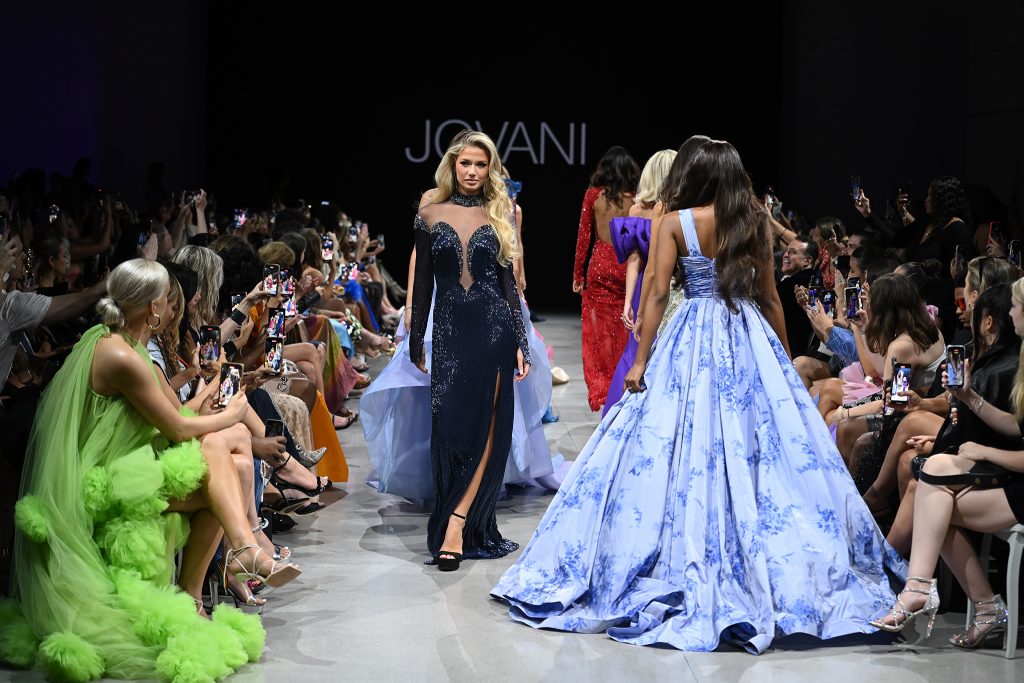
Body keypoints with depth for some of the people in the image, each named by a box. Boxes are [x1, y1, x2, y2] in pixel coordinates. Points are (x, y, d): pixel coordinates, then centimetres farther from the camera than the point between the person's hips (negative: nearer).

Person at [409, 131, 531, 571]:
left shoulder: (497, 217, 7)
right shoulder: (430, 216, 6)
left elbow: (508, 282, 8)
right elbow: (423, 283, 9)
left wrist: (521, 342, 2)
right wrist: (416, 340, 8)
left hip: (494, 327, 0)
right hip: (450, 331, 0)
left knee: (485, 429, -7)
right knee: (448, 427, -2)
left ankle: (456, 524, -7)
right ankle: (459, 526, 9)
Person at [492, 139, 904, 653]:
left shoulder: (675, 222, -3)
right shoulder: (755, 223, 4)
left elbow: (658, 294, -7)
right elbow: (769, 296, 8)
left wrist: (641, 361, -4)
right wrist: (785, 356, 18)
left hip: (692, 341, -2)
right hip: (750, 341, 2)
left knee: (678, 446, 2)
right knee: (759, 448, 4)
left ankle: (687, 569, 3)